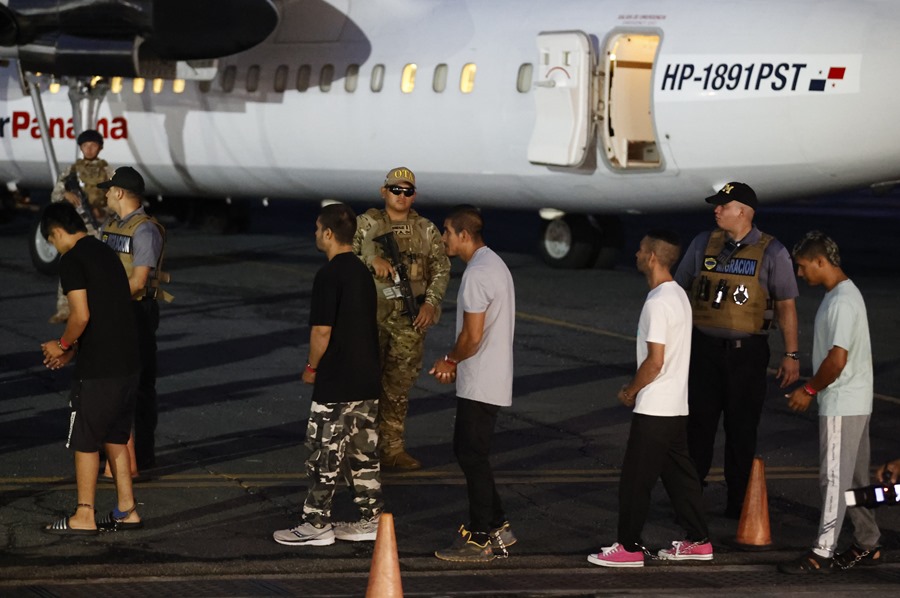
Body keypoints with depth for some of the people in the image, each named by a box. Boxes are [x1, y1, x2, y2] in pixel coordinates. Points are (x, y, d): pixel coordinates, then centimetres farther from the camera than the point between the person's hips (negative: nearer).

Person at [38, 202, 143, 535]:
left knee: (85, 442, 2)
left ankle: (84, 517, 7)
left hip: (97, 370, -8)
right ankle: (126, 510, 19)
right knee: (115, 438, 17)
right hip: (127, 364, 8)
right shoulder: (106, 254, 16)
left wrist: (62, 345, -2)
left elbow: (82, 315, -19)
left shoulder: (73, 260, -11)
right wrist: (71, 352, 18)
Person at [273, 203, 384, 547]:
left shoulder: (329, 275, -16)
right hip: (368, 379, 8)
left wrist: (311, 367, -4)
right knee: (363, 451, 14)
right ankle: (371, 519, 17)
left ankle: (317, 525, 3)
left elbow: (322, 330, -19)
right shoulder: (362, 272, 10)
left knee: (324, 453, -1)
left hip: (336, 383, -8)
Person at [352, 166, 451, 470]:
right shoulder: (366, 224, 2)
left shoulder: (426, 230, 8)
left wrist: (431, 303, -7)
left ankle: (392, 448, 14)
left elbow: (441, 269, 6)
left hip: (410, 319, 3)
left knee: (399, 384, 7)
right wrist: (372, 260, -20)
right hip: (371, 314, -2)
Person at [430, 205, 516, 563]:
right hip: (490, 379, 10)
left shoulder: (477, 274, -20)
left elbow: (472, 336, -22)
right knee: (467, 451, 17)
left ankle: (479, 540, 4)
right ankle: (497, 527, 20)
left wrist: (450, 361, -5)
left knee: (473, 457, -3)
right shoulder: (494, 264, 13)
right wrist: (456, 362, 14)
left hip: (479, 385, -10)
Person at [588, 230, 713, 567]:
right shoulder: (678, 296, 11)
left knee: (636, 478, -2)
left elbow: (655, 362, -22)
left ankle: (630, 547, 4)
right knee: (678, 473, 14)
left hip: (654, 409, -10)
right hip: (676, 406, 10)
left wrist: (630, 392, -8)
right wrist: (637, 387, 15)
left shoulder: (657, 303, -19)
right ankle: (698, 541, 18)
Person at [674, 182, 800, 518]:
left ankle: (739, 503, 14)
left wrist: (791, 355, -4)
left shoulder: (772, 252, -2)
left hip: (747, 351, -2)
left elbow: (786, 305, -1)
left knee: (742, 430, 5)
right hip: (704, 348, 2)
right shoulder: (703, 244, 6)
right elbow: (680, 291, 14)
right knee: (698, 425, 2)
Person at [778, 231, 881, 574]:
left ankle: (822, 554, -6)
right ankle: (868, 546, 23)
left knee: (835, 477, -8)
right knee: (855, 478, 15)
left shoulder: (842, 301, -19)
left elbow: (837, 359, -24)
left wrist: (809, 390, -13)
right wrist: (812, 390, 16)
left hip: (843, 404, -10)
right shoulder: (842, 295, 13)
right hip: (852, 402, 10)